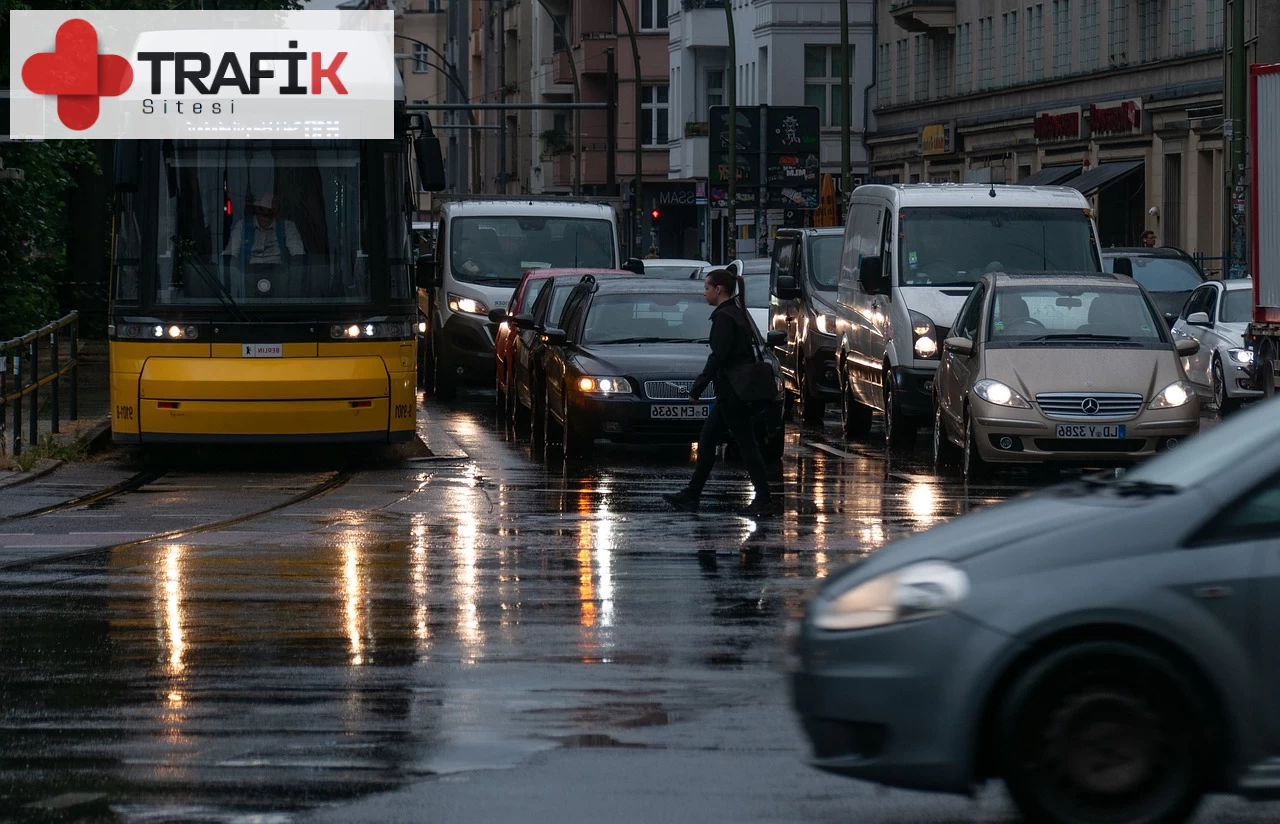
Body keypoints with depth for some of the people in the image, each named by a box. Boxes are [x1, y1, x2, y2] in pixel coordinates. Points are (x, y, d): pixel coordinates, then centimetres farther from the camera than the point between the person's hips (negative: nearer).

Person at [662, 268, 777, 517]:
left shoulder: (724, 318, -15)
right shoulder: (739, 314, 14)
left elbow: (718, 357, -22)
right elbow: (748, 354, 19)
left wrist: (697, 388, -17)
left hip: (730, 394, -10)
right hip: (731, 394, 10)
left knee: (747, 445, -6)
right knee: (706, 442, 14)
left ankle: (764, 500, -4)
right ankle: (691, 495, 18)